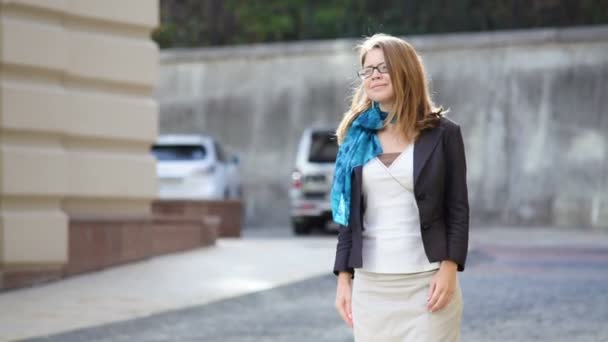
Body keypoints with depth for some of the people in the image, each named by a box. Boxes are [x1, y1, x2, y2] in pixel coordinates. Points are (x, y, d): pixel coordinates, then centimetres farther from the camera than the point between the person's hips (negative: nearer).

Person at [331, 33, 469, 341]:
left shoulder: (442, 133, 1)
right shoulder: (357, 136, 10)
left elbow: (458, 208, -1)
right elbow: (348, 213, 11)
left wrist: (449, 269, -12)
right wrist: (343, 277, 5)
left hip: (426, 282, -3)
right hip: (370, 284, 3)